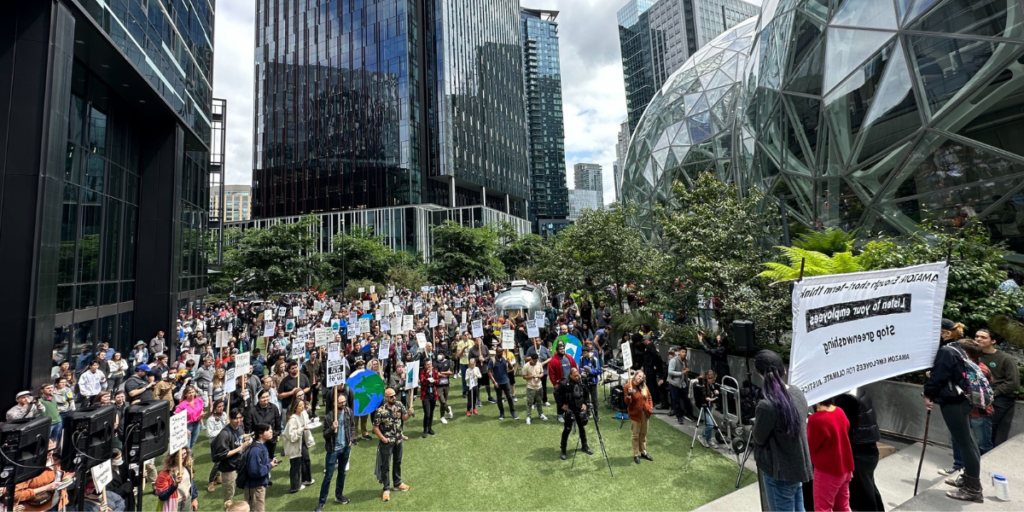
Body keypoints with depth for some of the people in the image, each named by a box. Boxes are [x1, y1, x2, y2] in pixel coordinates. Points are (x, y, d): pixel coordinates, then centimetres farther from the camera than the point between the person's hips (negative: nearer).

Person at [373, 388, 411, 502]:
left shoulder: (399, 406, -6)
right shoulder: (380, 411, -19)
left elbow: (404, 418, -9)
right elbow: (375, 427, -13)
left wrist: (409, 414, -31)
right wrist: (383, 438, -14)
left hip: (398, 440, 5)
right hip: (387, 442, -5)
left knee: (397, 463, 20)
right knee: (385, 466, 8)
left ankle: (397, 483, 38)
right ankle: (386, 489, 23)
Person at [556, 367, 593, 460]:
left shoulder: (581, 382, -5)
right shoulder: (564, 383, -19)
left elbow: (587, 393, 12)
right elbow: (557, 393, -10)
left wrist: (585, 403, 5)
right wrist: (562, 404, -9)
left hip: (580, 409, 4)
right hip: (569, 409, -4)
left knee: (582, 427, 16)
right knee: (567, 429, 1)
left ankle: (585, 446, 34)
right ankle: (563, 449, 15)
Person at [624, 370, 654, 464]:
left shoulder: (644, 386, 1)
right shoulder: (628, 386, -15)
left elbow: (649, 397, 15)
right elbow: (627, 402, -15)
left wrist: (651, 407, 2)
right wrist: (629, 395, -34)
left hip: (645, 413, 5)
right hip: (635, 414, -5)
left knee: (644, 434, 18)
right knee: (636, 435, 6)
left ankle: (643, 452, 33)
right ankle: (636, 454, 19)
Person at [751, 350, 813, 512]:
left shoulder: (767, 406, -33)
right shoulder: (798, 392, -8)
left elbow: (759, 439, -15)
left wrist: (757, 421, 1)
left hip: (780, 472, -7)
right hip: (798, 465, 7)